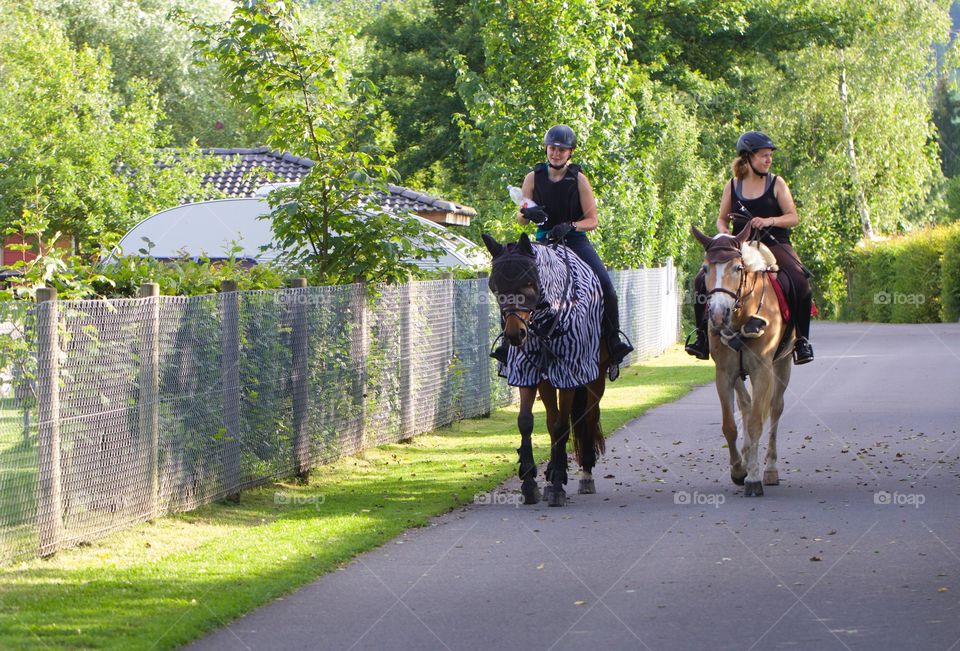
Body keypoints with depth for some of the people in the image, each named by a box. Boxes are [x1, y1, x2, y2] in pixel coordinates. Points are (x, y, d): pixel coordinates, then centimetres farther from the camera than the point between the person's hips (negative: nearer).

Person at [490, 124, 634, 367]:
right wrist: (528, 214, -17)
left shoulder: (578, 179, 0)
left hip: (575, 240, -1)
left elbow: (592, 220, -2)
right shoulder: (533, 178, 4)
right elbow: (520, 218, 8)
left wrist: (570, 226, -21)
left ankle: (613, 342, -7)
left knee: (606, 286, -20)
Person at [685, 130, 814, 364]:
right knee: (702, 281, -17)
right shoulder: (732, 187, 8)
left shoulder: (776, 183, 2)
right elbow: (722, 219, 16)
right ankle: (704, 337, -6)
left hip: (774, 245, -2)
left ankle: (801, 339, -16)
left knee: (799, 282, -29)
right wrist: (724, 232, -6)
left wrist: (770, 221, -19)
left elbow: (793, 217, -2)